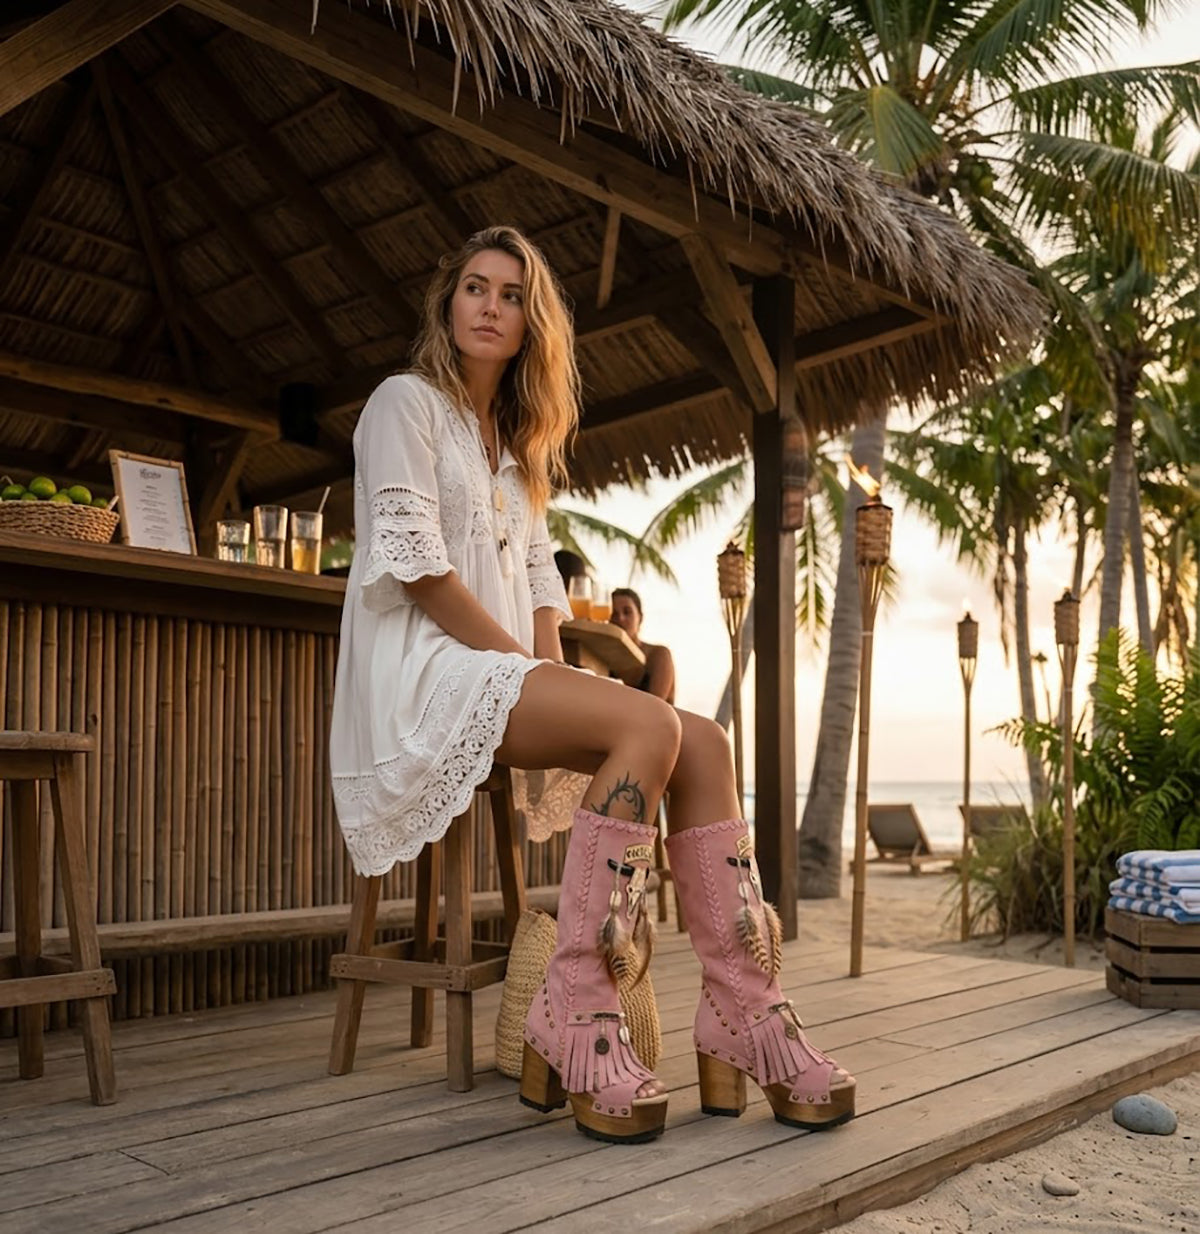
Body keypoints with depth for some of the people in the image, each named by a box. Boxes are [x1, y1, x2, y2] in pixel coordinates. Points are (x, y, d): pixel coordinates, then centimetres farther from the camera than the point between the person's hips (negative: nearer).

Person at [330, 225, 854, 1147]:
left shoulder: (516, 443, 25)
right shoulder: (408, 402, 1)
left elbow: (539, 575, 17)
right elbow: (416, 566, -11)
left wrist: (553, 670, -1)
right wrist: (526, 664, -13)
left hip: (506, 672, 7)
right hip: (424, 673, -7)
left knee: (705, 744, -14)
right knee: (652, 727, -29)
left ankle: (743, 1017, -15)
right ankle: (575, 1028, -26)